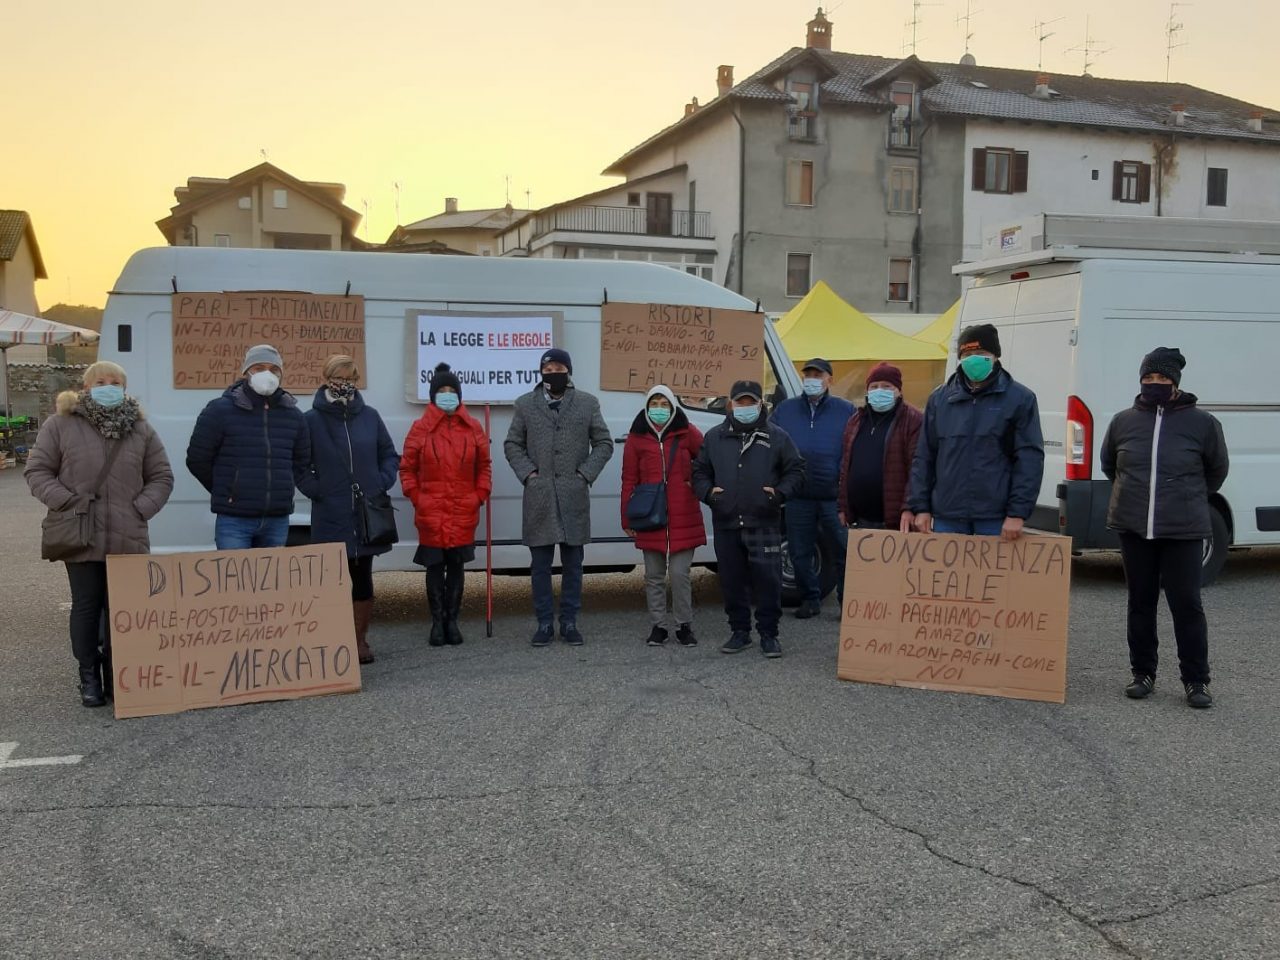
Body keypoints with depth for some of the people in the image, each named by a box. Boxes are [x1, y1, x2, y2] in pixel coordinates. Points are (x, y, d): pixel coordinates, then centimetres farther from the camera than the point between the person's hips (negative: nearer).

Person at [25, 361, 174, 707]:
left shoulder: (140, 429, 8)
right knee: (86, 606, 5)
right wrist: (66, 502, -10)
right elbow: (37, 471, 3)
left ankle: (118, 674, 17)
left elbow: (161, 477, 10)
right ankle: (89, 675, 18)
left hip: (128, 539, 2)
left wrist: (141, 509, -4)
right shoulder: (60, 424, 1)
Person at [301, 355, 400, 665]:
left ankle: (360, 640, 18)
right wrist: (315, 490, -7)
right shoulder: (311, 419, -1)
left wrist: (383, 483, 1)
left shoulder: (370, 416, 6)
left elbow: (390, 454, 14)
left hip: (367, 514, 2)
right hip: (330, 516, -2)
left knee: (362, 578, 8)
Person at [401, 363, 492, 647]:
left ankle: (452, 621, 16)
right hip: (431, 513, -1)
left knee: (457, 566, 7)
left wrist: (480, 495, 2)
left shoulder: (473, 428, 5)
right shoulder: (420, 429, 0)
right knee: (435, 566, 3)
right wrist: (415, 497, -3)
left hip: (464, 513, 2)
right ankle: (437, 622, 12)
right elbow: (407, 468, 5)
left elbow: (484, 465, 11)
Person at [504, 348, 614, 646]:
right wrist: (527, 473, -3)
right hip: (539, 496, 0)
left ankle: (569, 622, 15)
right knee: (540, 564, 4)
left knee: (573, 564, 6)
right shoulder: (525, 404, 7)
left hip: (574, 497, 0)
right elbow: (512, 445, 11)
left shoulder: (587, 403, 6)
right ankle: (544, 623, 13)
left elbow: (604, 443, 8)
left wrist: (586, 473, -3)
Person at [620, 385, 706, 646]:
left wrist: (697, 483, 0)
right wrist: (627, 518, 3)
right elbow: (629, 480, 5)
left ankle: (684, 625, 13)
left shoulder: (687, 433, 0)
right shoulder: (637, 437, 4)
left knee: (680, 574, 0)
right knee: (654, 576, 9)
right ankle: (658, 626, 19)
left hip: (683, 519, -1)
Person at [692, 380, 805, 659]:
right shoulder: (715, 437, 11)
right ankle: (739, 631, 22)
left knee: (768, 580, -2)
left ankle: (768, 634, 10)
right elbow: (700, 471, 17)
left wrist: (780, 492, -9)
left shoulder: (776, 436, 5)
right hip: (726, 524, 3)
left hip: (765, 524, -2)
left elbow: (796, 470, 7)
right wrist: (707, 492, -2)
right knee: (732, 581, 9)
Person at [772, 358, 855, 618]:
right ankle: (810, 599, 22)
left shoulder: (846, 411, 4)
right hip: (798, 498, 3)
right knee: (800, 553, 9)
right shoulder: (785, 410, 11)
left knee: (843, 553, 2)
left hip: (834, 498, -2)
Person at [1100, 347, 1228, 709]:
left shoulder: (1202, 423, -3)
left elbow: (1217, 469, 10)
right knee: (1141, 602, 11)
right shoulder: (1123, 421, 4)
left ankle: (1196, 681, 12)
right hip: (1133, 527, 3)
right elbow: (1108, 464, 19)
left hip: (1183, 530, -3)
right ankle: (1143, 673, 22)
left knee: (1186, 604, 0)